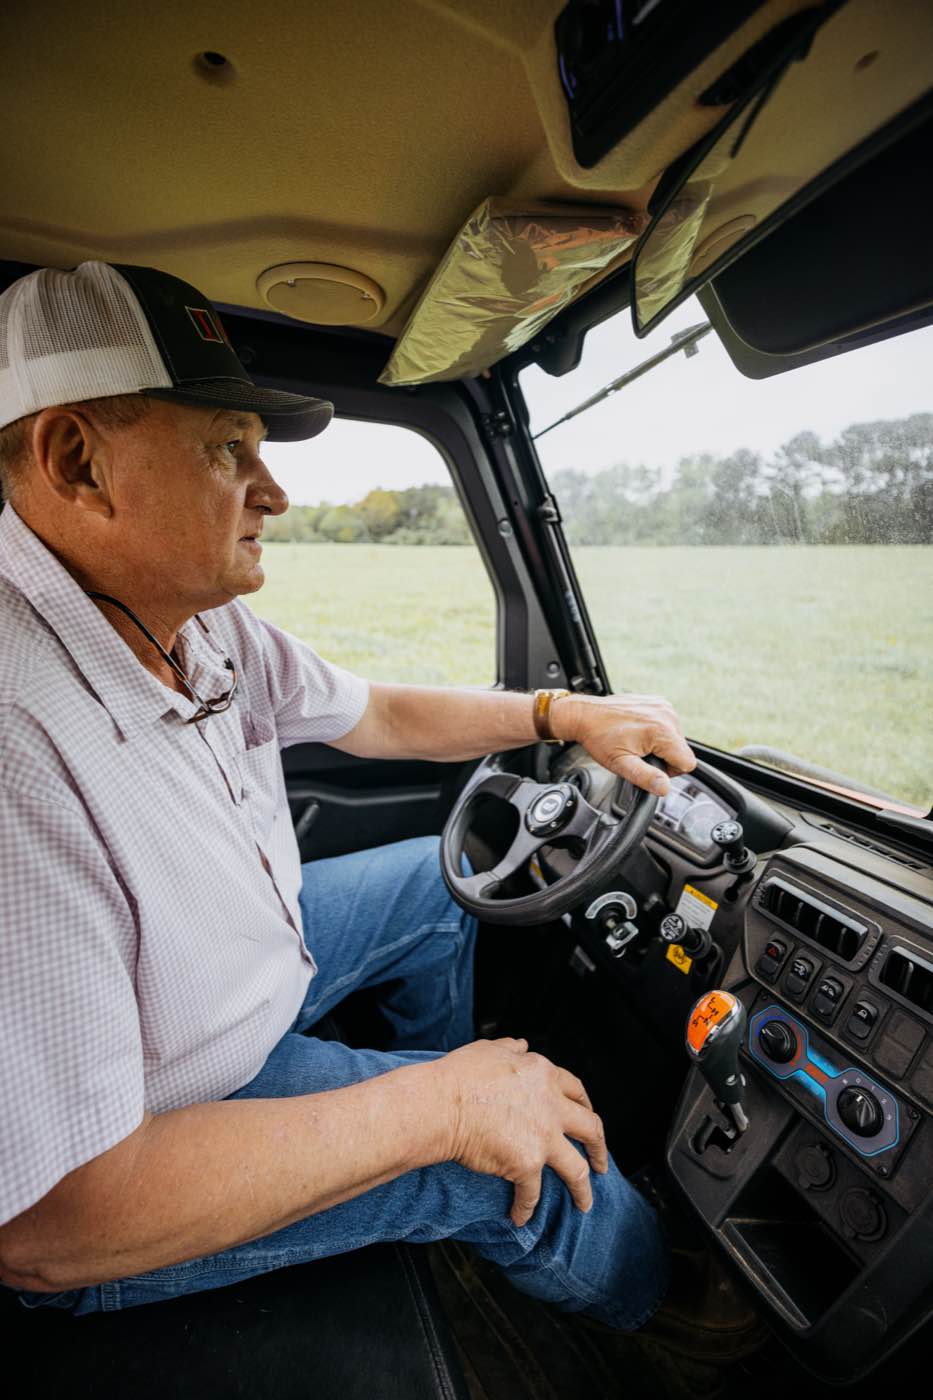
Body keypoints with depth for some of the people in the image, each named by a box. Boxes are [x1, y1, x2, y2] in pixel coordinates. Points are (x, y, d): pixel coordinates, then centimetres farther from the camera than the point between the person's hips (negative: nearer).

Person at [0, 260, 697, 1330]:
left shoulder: (202, 621, -11)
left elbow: (371, 716, 3)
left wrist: (567, 713, -3)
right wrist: (442, 1110, -27)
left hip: (249, 952, 8)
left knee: (439, 878, 16)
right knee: (550, 1172, -9)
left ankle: (443, 1078, 42)